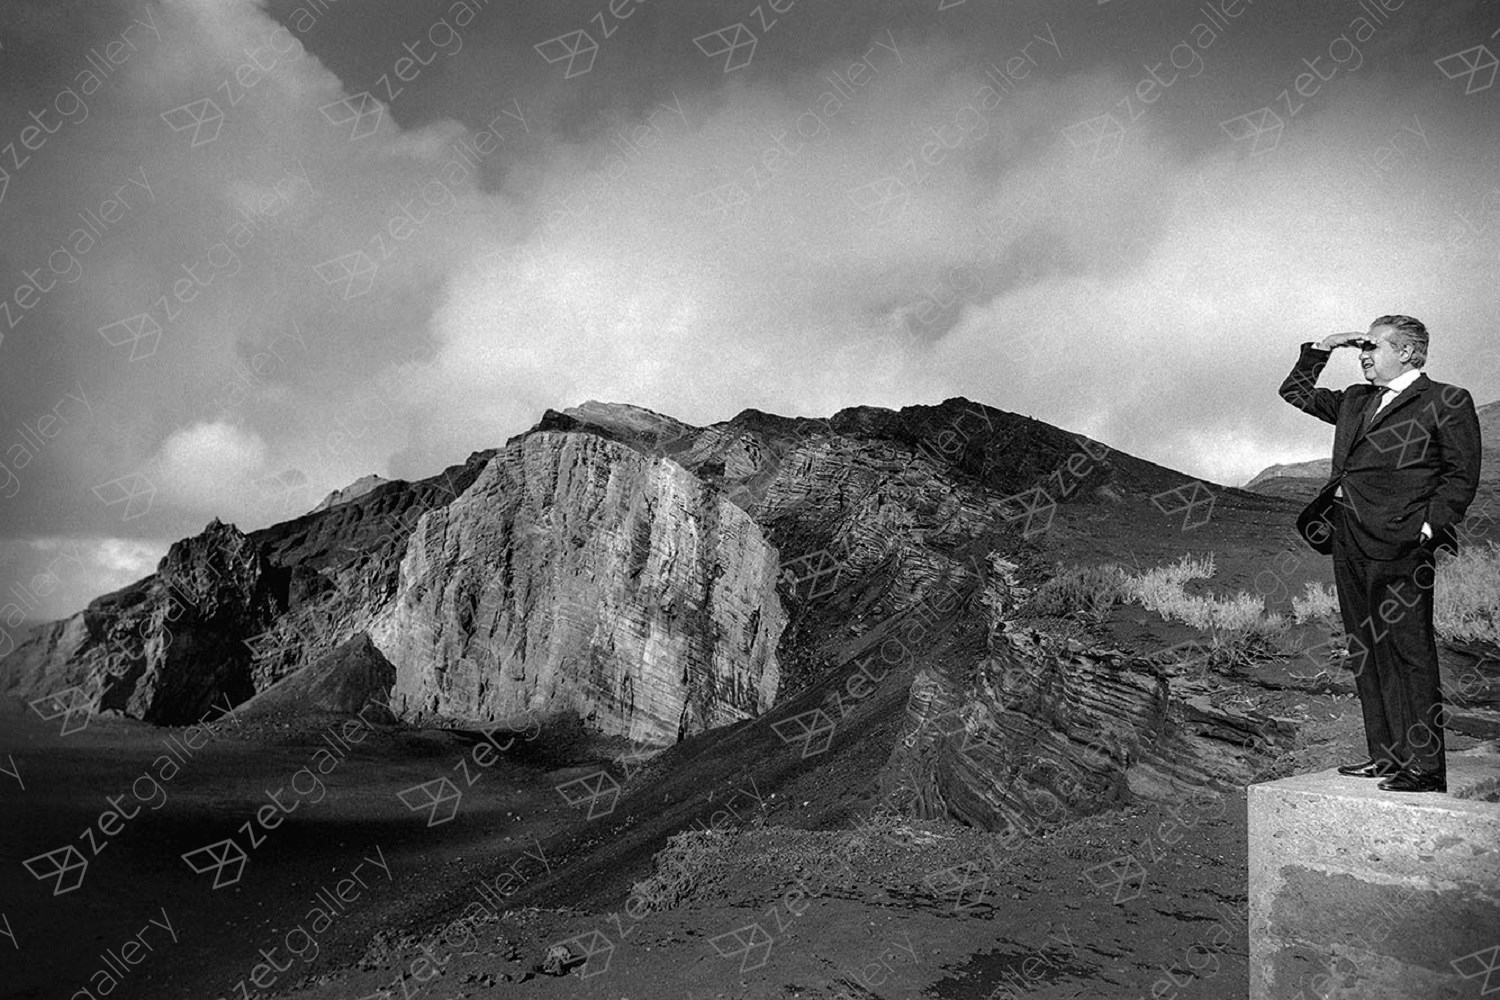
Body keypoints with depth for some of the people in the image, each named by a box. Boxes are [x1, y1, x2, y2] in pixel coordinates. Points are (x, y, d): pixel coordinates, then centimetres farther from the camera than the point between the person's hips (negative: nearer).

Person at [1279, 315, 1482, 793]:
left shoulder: (1446, 402, 3)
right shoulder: (1355, 401, 21)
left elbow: (1462, 476, -2)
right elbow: (1295, 391, 31)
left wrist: (1427, 525, -13)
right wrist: (1321, 349, 18)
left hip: (1399, 543, -7)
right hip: (1348, 538, 7)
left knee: (1409, 651, -6)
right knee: (1366, 651, 8)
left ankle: (1424, 767, -2)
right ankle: (1386, 757, 16)